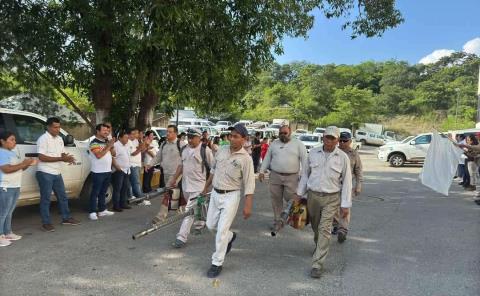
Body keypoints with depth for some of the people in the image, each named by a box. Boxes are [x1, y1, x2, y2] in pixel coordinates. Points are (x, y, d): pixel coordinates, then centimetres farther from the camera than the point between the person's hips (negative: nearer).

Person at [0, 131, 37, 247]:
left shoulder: (14, 152, 15)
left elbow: (19, 168, 19)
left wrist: (28, 164, 2)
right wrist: (23, 164, -21)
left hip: (15, 186, 9)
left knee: (9, 212, 14)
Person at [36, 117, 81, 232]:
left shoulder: (59, 139, 11)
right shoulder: (43, 139, -13)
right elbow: (42, 157, -20)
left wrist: (68, 158, -9)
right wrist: (61, 158, -23)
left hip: (57, 173, 8)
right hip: (45, 173, -8)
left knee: (63, 196, 15)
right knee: (46, 199, 1)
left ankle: (66, 218, 28)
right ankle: (46, 223, 10)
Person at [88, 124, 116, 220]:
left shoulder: (107, 142, 13)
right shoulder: (94, 143, -11)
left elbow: (113, 154, 15)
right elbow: (99, 155, -23)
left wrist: (112, 146, -3)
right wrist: (108, 146, -19)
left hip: (108, 171, 8)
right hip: (98, 172, -8)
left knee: (103, 192, 15)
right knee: (95, 192, -2)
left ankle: (102, 210, 22)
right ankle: (92, 212, 2)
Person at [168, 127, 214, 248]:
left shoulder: (205, 150, -11)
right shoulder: (185, 149, 10)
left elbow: (213, 168, -8)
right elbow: (181, 164, 20)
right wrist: (174, 178, 17)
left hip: (198, 186, -7)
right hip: (186, 185, 7)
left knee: (190, 210, -10)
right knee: (195, 208, 20)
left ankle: (181, 237, -8)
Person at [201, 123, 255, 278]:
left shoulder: (246, 159, -15)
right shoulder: (221, 150, 1)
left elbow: (249, 184, -14)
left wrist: (248, 205, -19)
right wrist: (206, 188, 21)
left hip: (230, 196, -6)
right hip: (215, 193, 6)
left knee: (222, 230, -6)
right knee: (210, 225, 16)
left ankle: (217, 263, 10)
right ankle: (230, 236, 45)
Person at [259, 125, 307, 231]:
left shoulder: (298, 144, 2)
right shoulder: (274, 144, 11)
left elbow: (304, 159, -2)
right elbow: (267, 158, 14)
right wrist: (262, 171, 9)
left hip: (292, 177, -3)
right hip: (275, 176, 3)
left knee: (291, 199, -2)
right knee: (276, 199, 7)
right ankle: (277, 221, 19)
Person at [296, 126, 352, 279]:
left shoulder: (342, 157, -5)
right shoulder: (313, 152, 1)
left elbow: (346, 182, -2)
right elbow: (305, 174, 10)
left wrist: (345, 205, -5)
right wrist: (299, 194, 10)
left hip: (331, 199, -3)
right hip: (313, 195, 3)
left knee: (324, 229, -8)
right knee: (315, 227, 18)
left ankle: (317, 264, -3)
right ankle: (319, 246, 48)